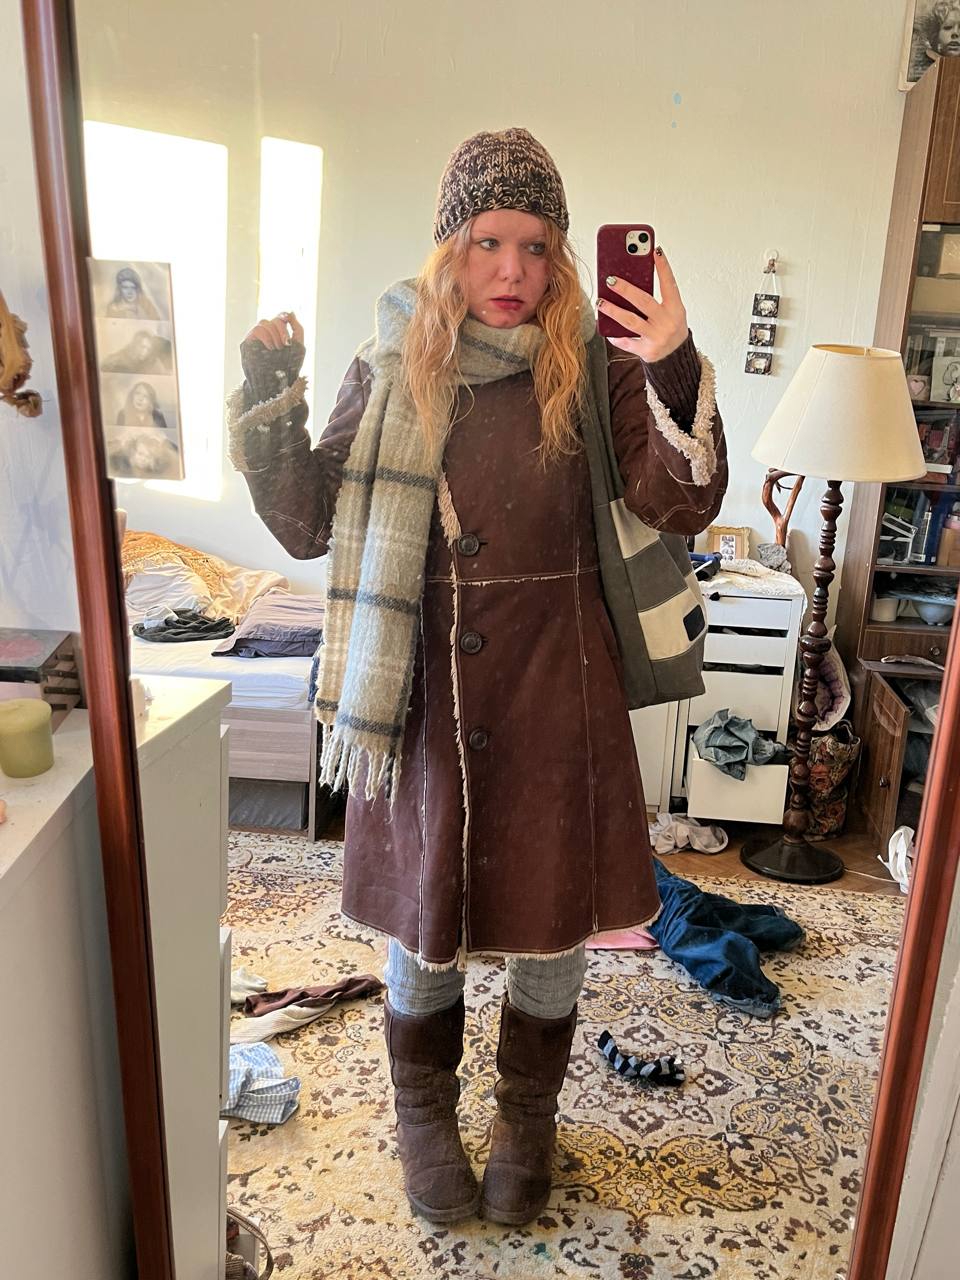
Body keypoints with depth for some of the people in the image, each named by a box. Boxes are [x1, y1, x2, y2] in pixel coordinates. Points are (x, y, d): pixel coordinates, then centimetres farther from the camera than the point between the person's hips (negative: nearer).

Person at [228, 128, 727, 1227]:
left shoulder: (595, 361, -2)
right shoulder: (392, 363, 1)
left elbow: (681, 506, -9)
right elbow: (308, 526, 2)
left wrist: (677, 376, -24)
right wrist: (266, 399, -9)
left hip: (555, 689, 0)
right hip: (422, 692, 1)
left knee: (551, 922, 14)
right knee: (422, 920, 15)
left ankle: (527, 1121, 43)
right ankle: (423, 1114, 44)